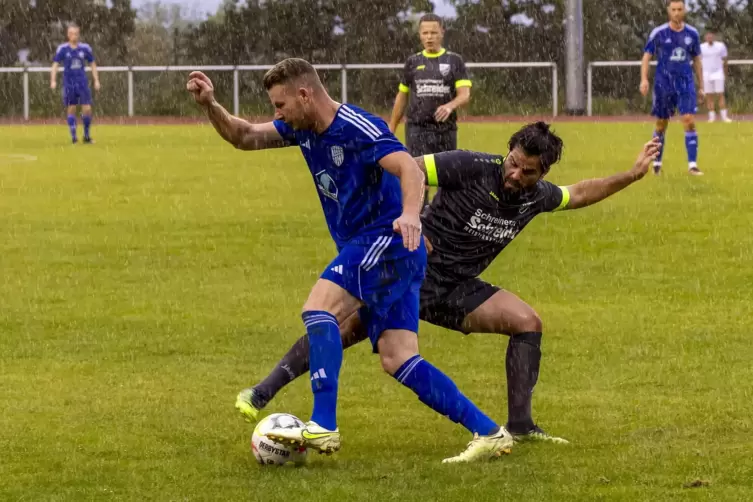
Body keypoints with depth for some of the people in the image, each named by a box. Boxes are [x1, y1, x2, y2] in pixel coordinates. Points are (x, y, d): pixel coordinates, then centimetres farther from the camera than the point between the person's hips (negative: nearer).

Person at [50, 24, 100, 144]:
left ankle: (87, 135, 9)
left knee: (87, 109, -6)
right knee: (71, 109, 2)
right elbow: (55, 65, -2)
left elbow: (92, 64, 12)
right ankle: (73, 136, 9)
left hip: (82, 83, 1)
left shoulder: (85, 48, 3)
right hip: (69, 83, -1)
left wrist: (96, 80, 7)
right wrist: (53, 81, -14)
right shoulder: (62, 48, -2)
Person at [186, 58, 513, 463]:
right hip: (363, 249, 9)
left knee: (318, 308, -23)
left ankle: (323, 427, -28)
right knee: (397, 360, -1)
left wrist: (409, 215, -48)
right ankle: (489, 433, -2)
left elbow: (409, 170, -29)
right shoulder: (303, 129, 10)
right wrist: (210, 105, -1)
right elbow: (245, 138, 17)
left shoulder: (359, 128, -16)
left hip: (387, 240, -9)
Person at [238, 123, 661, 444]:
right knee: (346, 328, -20)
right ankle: (263, 393, -13)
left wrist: (632, 175, 19)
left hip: (456, 291, 6)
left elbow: (578, 195, 22)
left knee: (528, 322, -9)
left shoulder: (537, 195, 1)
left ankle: (520, 425, -5)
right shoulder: (471, 167, -19)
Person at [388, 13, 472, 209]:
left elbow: (465, 94, -8)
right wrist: (391, 128, 16)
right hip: (417, 129, 0)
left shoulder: (454, 61, 2)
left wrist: (450, 106, -29)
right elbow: (402, 96, 17)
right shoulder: (413, 62, 8)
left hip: (446, 129, 0)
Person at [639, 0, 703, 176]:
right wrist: (644, 79, -14)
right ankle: (657, 163, 24)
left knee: (689, 121, -12)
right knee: (661, 124, 8)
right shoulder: (659, 33, -4)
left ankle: (692, 164, -12)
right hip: (663, 83, -1)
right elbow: (647, 56, 0)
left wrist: (701, 85, 13)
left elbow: (697, 60, 13)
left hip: (685, 83, 1)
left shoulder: (692, 34, 3)